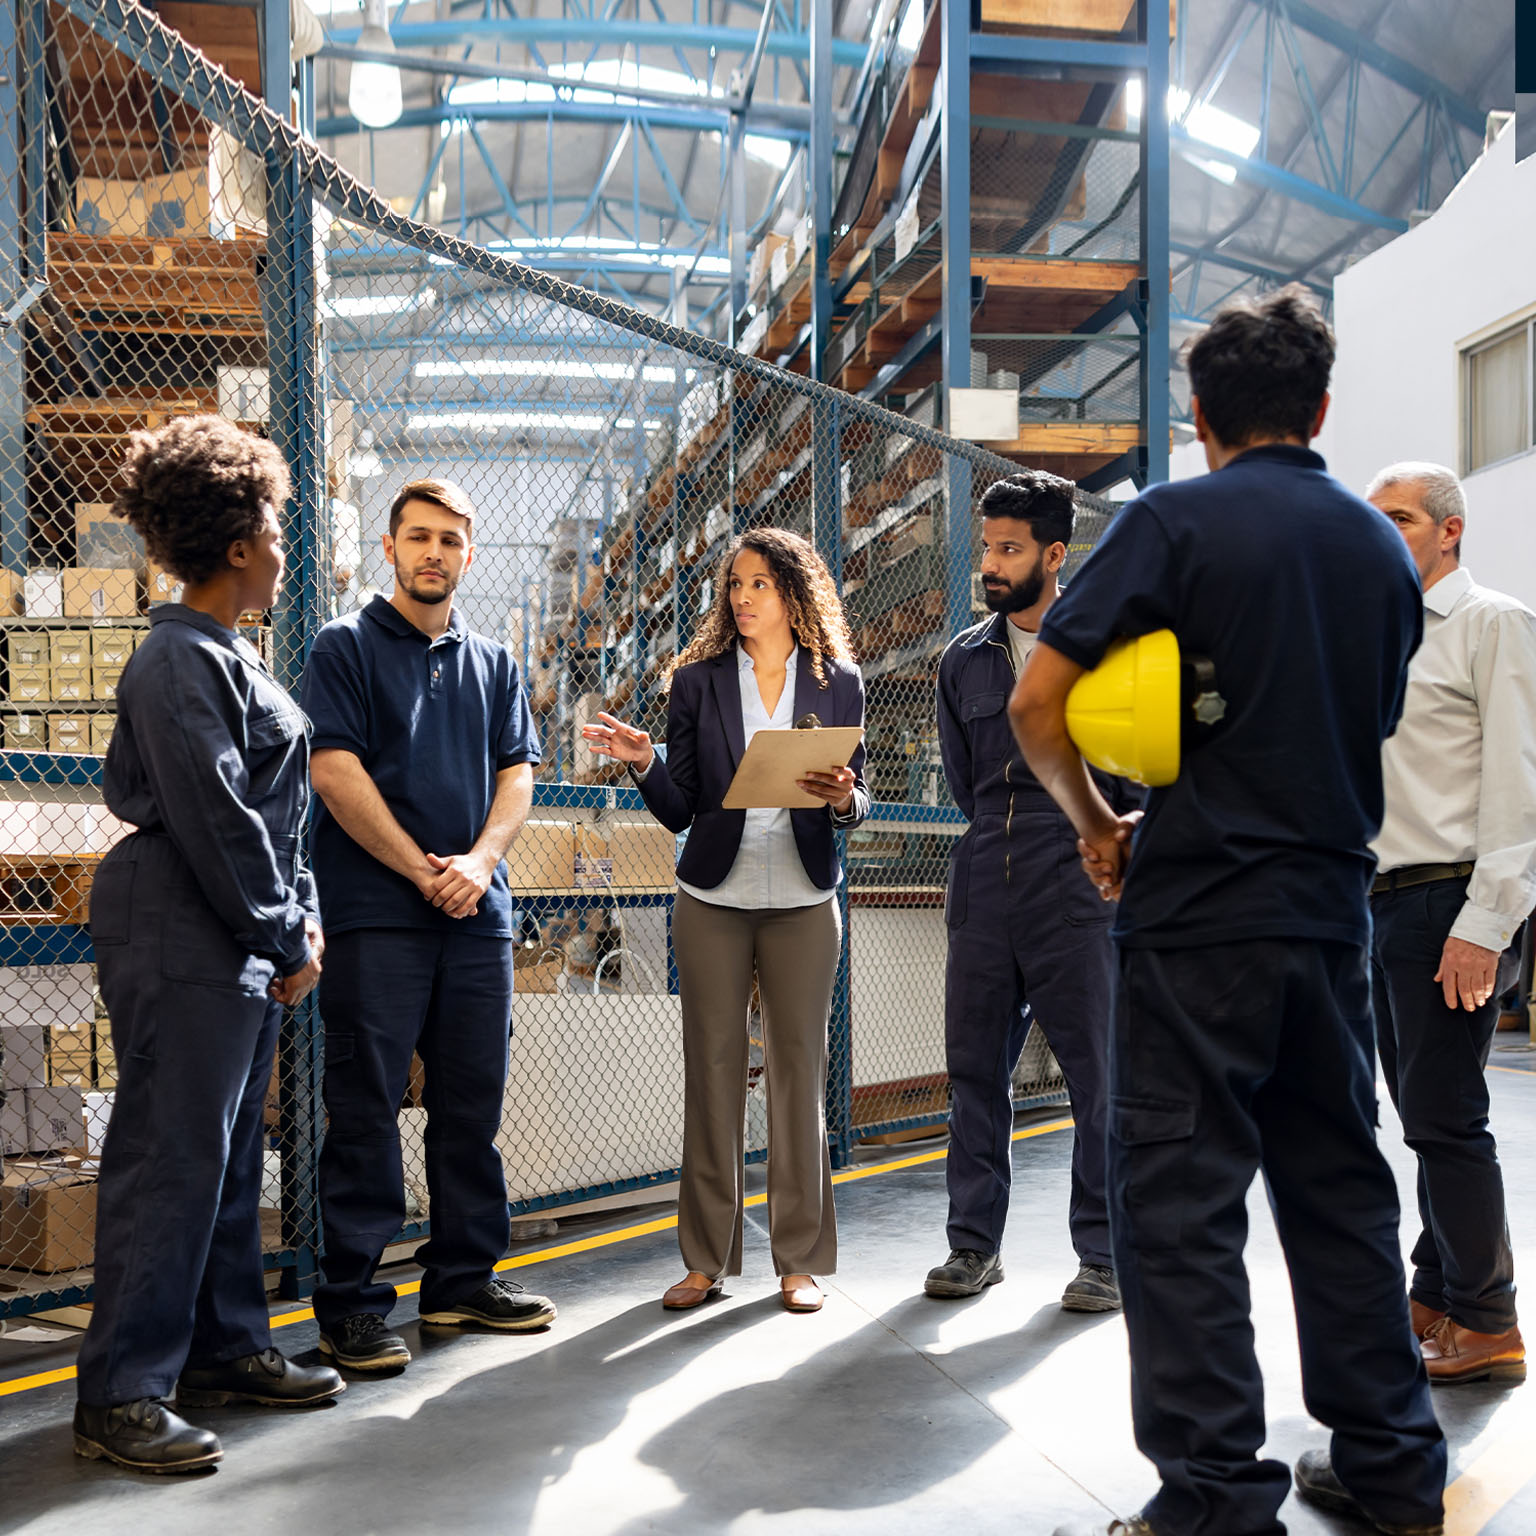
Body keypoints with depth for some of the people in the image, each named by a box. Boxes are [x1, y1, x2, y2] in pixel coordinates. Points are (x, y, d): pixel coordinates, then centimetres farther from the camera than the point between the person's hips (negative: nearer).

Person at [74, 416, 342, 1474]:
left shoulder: (228, 659, 17)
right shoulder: (181, 663, -15)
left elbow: (276, 803, 19)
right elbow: (213, 821, -19)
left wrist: (300, 916, 10)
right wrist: (286, 939, -13)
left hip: (243, 948, 10)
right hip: (183, 947, -10)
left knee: (231, 1151, 15)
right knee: (171, 1159, -6)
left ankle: (227, 1349, 26)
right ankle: (122, 1395, 1)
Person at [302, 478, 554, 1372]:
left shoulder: (494, 663, 17)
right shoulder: (347, 647, 3)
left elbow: (517, 774, 10)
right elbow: (336, 771, -7)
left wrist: (479, 862, -8)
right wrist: (423, 870, -11)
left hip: (476, 914, 5)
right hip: (375, 912, -5)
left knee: (473, 1104, 9)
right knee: (366, 1108, -3)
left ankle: (464, 1278, 21)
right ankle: (352, 1303, 3)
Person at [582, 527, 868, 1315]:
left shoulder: (839, 682, 5)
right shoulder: (697, 681, 4)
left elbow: (856, 801, 7)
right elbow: (679, 810, 3)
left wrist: (843, 798, -15)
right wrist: (643, 762, -15)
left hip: (803, 901, 0)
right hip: (713, 900, 0)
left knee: (799, 1070, 3)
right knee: (711, 1071, 3)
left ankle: (800, 1260, 13)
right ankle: (706, 1259, 13)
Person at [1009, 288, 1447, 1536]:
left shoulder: (1176, 521, -8)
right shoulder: (1383, 547, 10)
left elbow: (1039, 702, -13)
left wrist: (1097, 823, 2)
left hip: (1199, 909, -6)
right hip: (1333, 907, 6)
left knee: (1182, 1203, 0)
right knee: (1340, 1188, 16)